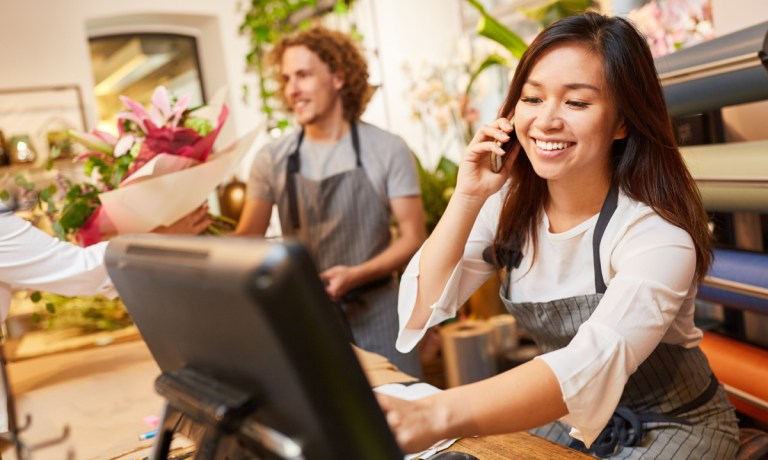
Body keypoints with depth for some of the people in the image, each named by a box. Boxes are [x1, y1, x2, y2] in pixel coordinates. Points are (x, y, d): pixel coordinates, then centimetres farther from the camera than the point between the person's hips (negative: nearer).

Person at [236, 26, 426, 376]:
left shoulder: (388, 150, -4)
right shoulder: (272, 160, 2)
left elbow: (412, 238, -5)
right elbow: (248, 238, 4)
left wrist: (355, 275, -20)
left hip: (375, 312, -1)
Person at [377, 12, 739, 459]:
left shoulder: (656, 234, -27)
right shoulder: (510, 203, -10)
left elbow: (596, 361, -44)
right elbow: (422, 308, -14)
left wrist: (434, 416, -58)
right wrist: (468, 198, -25)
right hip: (568, 413, 5)